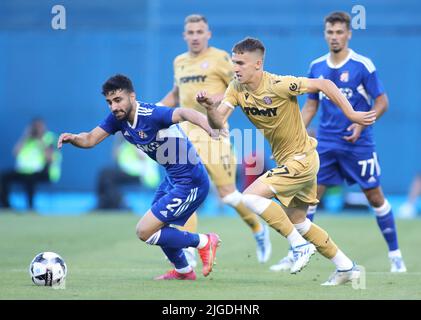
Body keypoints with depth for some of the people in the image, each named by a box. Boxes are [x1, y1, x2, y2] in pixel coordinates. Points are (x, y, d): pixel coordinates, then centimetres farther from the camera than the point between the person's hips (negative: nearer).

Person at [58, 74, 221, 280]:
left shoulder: (151, 115, -28)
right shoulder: (117, 119, -3)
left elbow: (182, 114, -46)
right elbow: (90, 139, 2)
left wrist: (209, 127, -67)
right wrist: (72, 138, -22)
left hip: (190, 183, -10)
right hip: (172, 179, 10)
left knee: (144, 232, -8)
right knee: (155, 228, 26)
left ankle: (203, 242, 4)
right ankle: (183, 271, 46)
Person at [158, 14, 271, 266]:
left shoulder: (219, 58, -4)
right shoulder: (180, 62, 15)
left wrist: (219, 98, -20)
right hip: (187, 134, 5)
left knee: (227, 193, -4)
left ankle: (259, 230, 21)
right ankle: (188, 250, -7)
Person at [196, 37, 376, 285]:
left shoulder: (278, 85, -24)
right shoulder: (237, 88, -4)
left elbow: (324, 85, -19)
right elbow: (218, 122, -13)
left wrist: (351, 115, -18)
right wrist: (210, 107, -35)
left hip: (301, 159, -9)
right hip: (286, 160, 9)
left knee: (251, 197, -19)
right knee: (297, 221, 18)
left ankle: (300, 245, -8)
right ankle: (346, 267, 28)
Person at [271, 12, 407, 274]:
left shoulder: (363, 65, -8)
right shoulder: (317, 67, 6)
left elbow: (382, 102, -5)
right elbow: (311, 105, 15)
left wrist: (362, 124, -20)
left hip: (358, 143, -4)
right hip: (326, 142, 4)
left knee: (375, 197, 2)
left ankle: (395, 255, 14)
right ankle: (295, 255, 3)